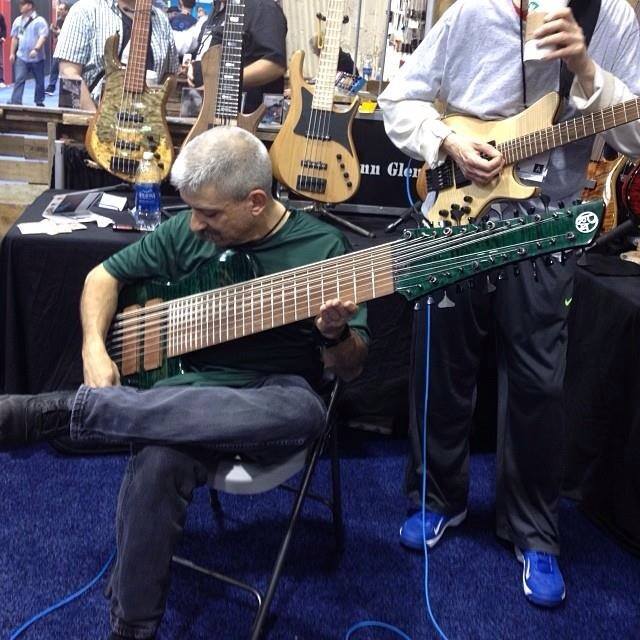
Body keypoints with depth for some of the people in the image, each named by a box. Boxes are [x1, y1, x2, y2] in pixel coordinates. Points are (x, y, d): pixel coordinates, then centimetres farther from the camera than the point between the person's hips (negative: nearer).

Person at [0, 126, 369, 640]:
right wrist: (94, 348, -1)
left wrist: (337, 335, -26)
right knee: (158, 461, -35)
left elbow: (350, 369, -2)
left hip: (275, 393, -1)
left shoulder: (324, 248, -6)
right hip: (191, 386, 1)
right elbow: (106, 275, 16)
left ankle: (60, 409, -35)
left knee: (304, 413, -39)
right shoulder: (187, 232, 4)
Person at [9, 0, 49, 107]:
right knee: (19, 80, -6)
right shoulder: (18, 20, 9)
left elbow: (43, 37, -17)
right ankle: (15, 102, -10)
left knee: (39, 81, 8)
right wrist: (12, 53, 14)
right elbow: (15, 37, 16)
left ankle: (39, 102, 23)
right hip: (21, 56, 3)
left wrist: (36, 49, -31)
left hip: (37, 57, -3)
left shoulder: (39, 20, -8)